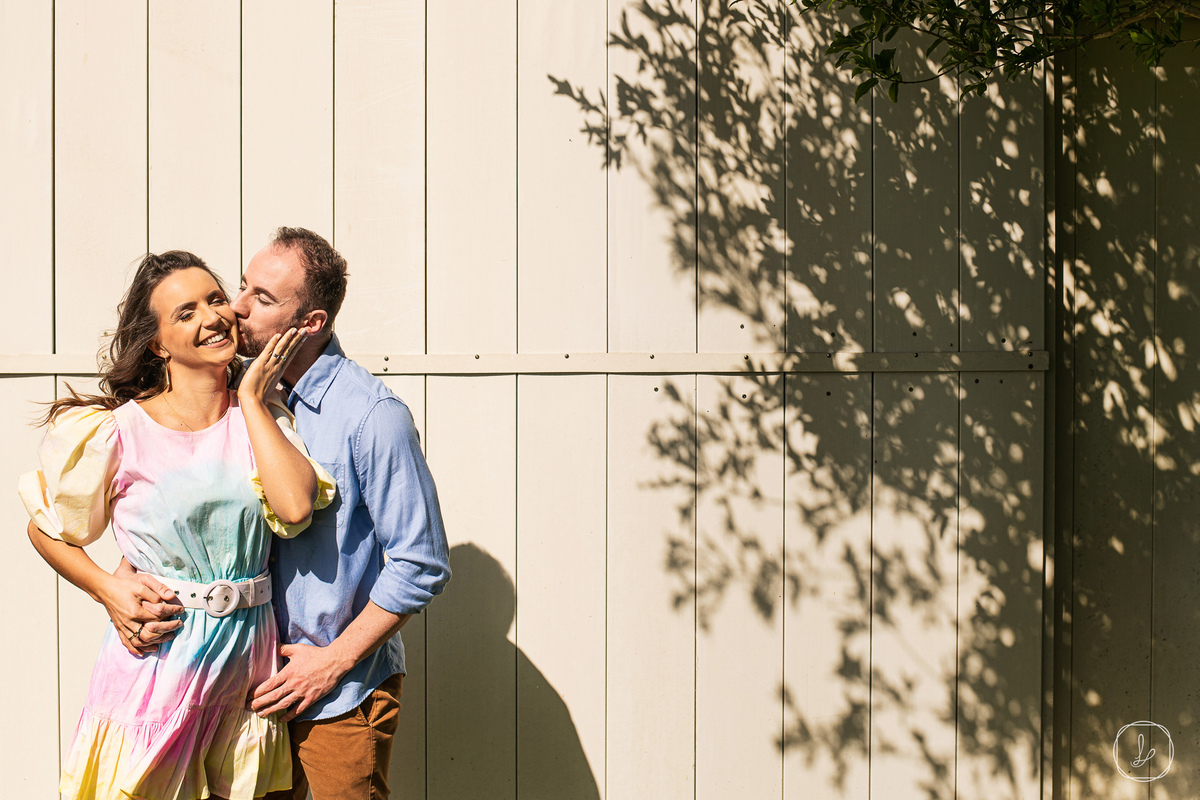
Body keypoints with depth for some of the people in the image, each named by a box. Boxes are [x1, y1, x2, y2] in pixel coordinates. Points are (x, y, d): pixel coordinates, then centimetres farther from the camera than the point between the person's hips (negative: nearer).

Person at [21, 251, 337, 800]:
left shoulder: (262, 419, 2)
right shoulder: (118, 430, -8)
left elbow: (295, 507, -17)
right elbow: (47, 529, 5)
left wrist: (253, 399, -10)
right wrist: (109, 590, -11)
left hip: (249, 653, 3)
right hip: (157, 650, -3)